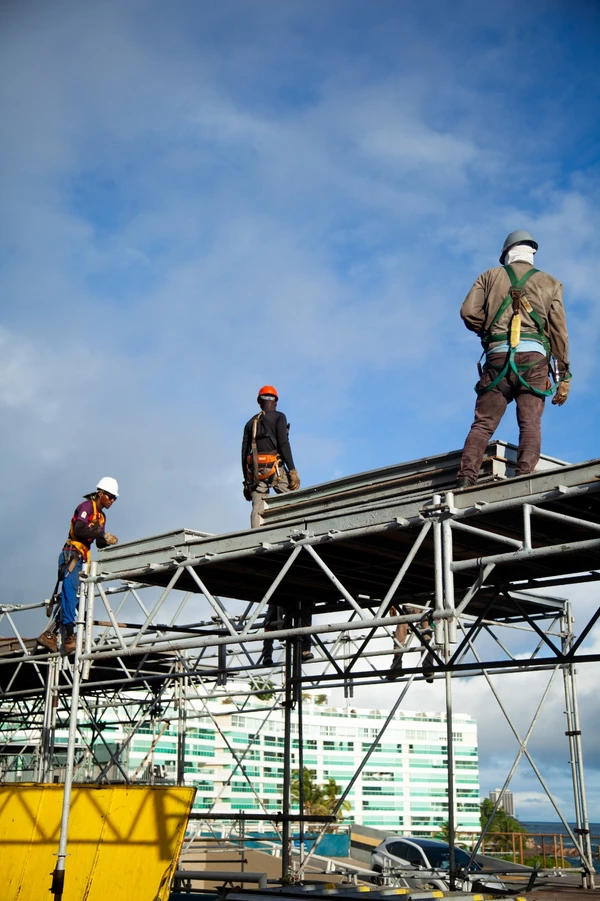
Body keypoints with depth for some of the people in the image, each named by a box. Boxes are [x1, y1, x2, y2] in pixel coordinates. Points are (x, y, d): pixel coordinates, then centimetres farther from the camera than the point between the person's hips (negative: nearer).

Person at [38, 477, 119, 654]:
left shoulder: (101, 516, 22)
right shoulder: (86, 507, -6)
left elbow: (99, 543, 16)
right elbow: (79, 530, -21)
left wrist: (107, 540, -5)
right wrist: (102, 534, -22)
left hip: (81, 559, 9)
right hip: (71, 555, -9)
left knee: (70, 596, 4)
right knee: (69, 593, -17)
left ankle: (49, 635, 6)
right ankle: (69, 636, -26)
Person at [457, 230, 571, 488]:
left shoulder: (491, 276, 18)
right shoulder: (550, 282, 18)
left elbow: (469, 312, 2)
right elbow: (559, 331, 9)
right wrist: (563, 375, 9)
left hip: (498, 355, 0)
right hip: (534, 355, 0)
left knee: (483, 423, -2)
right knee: (530, 423, -7)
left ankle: (465, 478, -16)